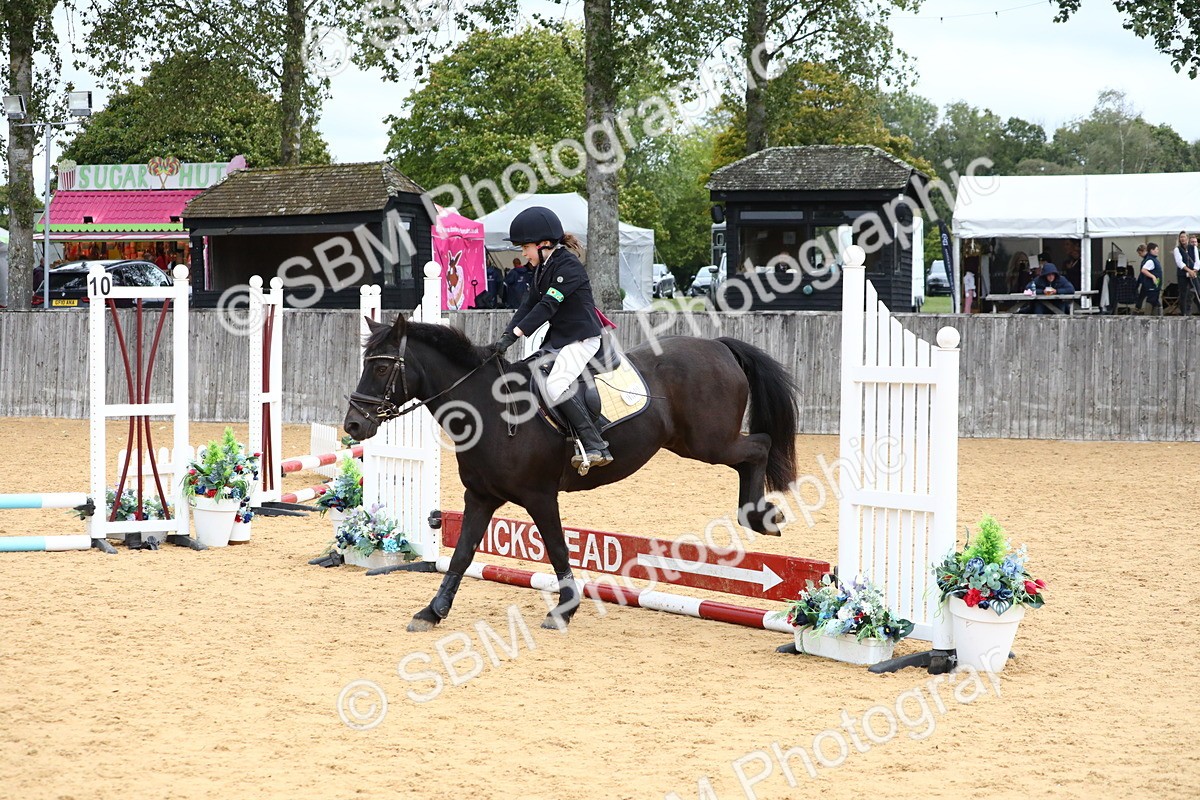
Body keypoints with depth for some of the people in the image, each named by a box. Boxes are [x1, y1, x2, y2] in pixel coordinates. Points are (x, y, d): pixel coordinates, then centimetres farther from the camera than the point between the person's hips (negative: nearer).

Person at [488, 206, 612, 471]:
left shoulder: (568, 266, -18)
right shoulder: (543, 268, 11)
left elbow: (547, 306, -24)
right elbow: (529, 305, 8)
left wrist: (514, 334, -27)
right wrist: (505, 337, -5)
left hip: (581, 338, -10)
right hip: (557, 338, 10)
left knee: (556, 385, -27)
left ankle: (596, 447, -27)